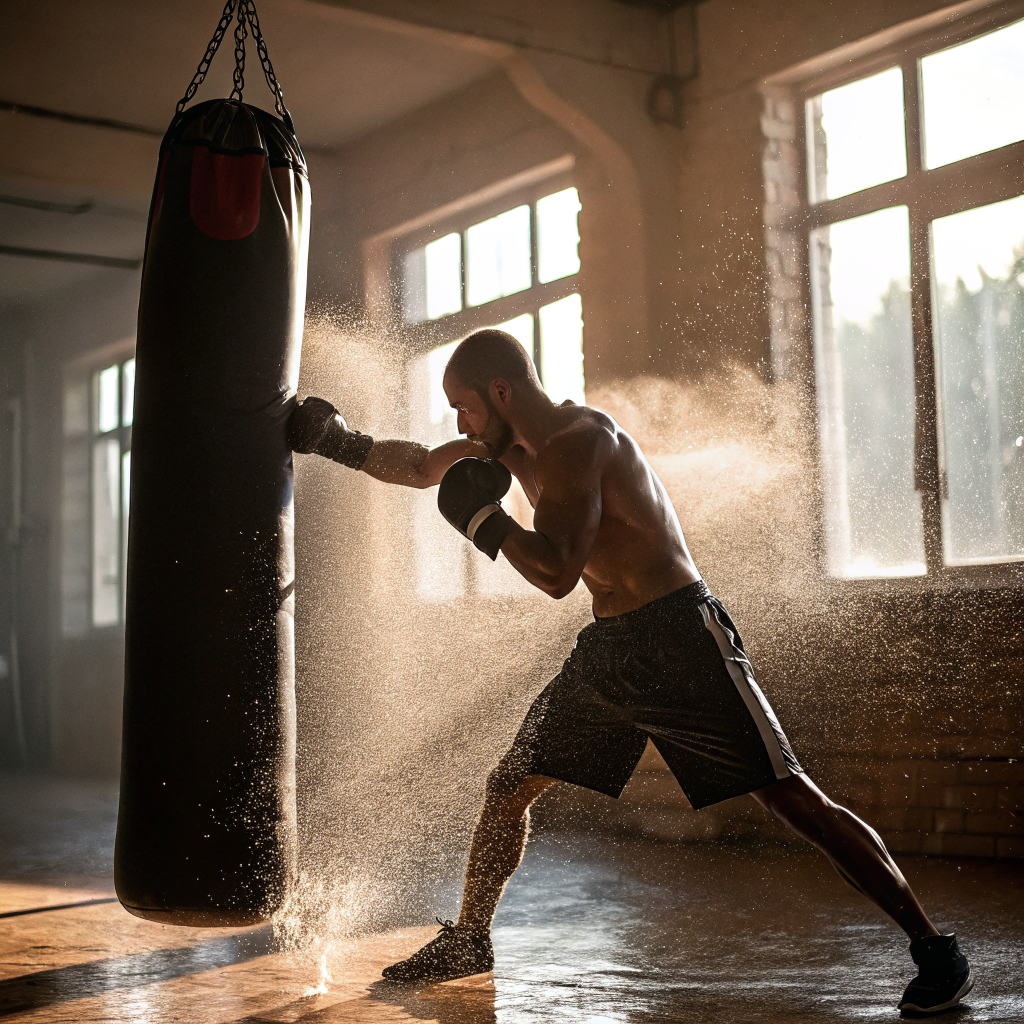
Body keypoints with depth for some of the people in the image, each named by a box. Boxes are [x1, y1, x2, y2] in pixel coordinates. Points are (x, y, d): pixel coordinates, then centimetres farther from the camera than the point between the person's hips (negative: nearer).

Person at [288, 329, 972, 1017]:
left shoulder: (579, 440, -16)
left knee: (791, 797, -11)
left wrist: (480, 516, -14)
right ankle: (468, 940, 31)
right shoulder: (518, 447, 12)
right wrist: (340, 443, 22)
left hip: (679, 641, -9)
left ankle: (935, 949, -4)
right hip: (607, 650, 9)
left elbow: (557, 572, -26)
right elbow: (424, 467, 27)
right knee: (509, 786, 12)